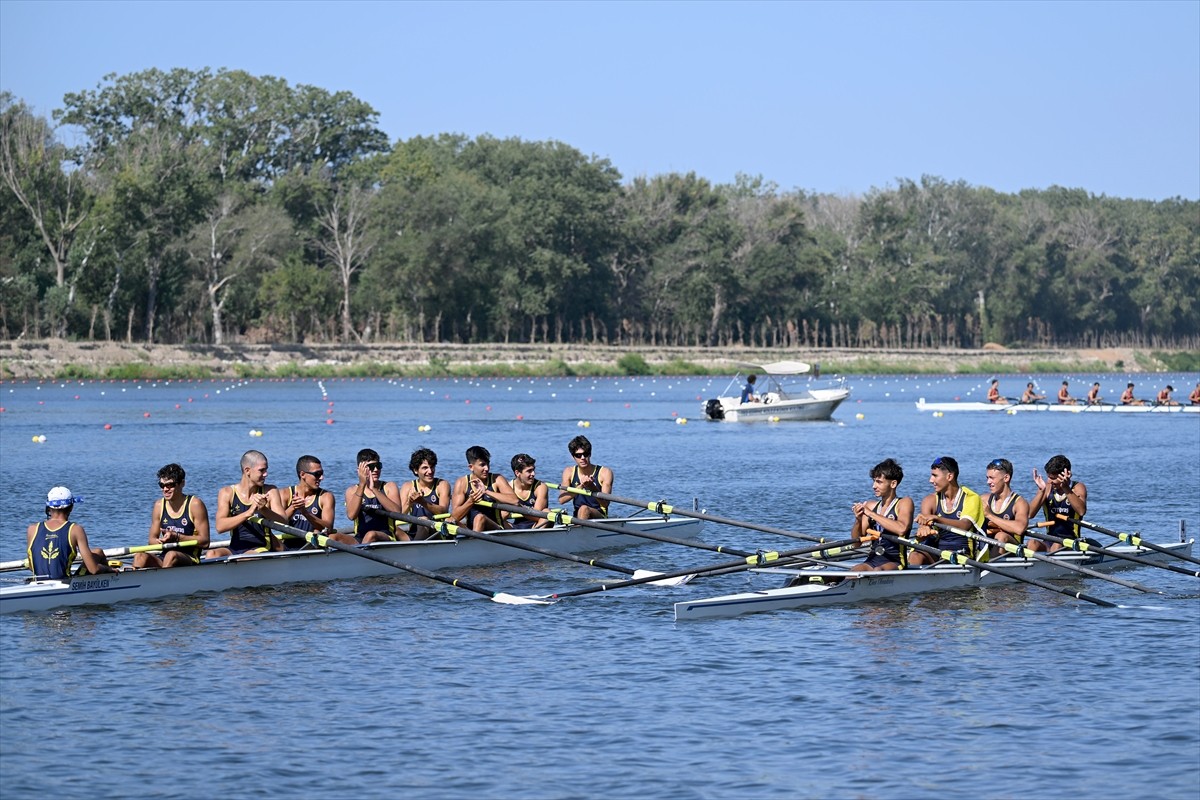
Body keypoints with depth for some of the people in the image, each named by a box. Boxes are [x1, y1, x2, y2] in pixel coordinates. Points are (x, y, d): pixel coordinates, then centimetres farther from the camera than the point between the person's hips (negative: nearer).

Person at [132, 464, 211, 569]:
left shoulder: (195, 505, -3)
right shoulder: (159, 505, 12)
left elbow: (205, 541, -7)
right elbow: (152, 539, 14)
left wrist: (176, 537, -16)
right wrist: (159, 542, -11)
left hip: (190, 560, -4)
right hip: (163, 559, 4)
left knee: (171, 555, -36)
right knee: (140, 556, -25)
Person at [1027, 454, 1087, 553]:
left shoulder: (1078, 488, -2)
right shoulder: (1048, 488, 8)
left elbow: (1082, 511, -23)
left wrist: (1066, 489, -31)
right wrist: (1041, 490, -17)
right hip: (1049, 542, 3)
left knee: (1057, 545, -35)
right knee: (1032, 544, -28)